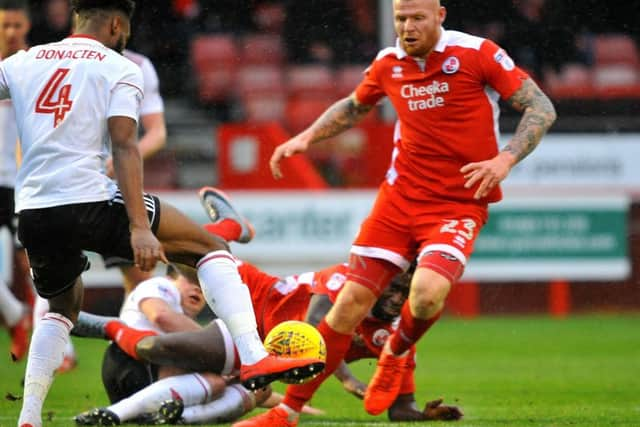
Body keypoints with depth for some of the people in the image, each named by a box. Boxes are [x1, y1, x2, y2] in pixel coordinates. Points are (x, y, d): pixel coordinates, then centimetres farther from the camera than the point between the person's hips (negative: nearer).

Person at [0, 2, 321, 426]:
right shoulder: (119, 69, 4)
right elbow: (123, 145, -8)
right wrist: (139, 227, -15)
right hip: (90, 202, -4)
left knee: (63, 307, 31)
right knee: (210, 246, 8)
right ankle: (254, 357, -8)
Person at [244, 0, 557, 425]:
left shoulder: (478, 54, -9)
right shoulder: (388, 64, 6)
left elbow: (542, 109, -8)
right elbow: (354, 106, 28)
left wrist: (505, 159, -23)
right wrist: (306, 137, 15)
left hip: (459, 206, -4)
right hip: (399, 197, 4)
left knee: (429, 290, -30)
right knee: (351, 302, -4)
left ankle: (396, 354, 6)